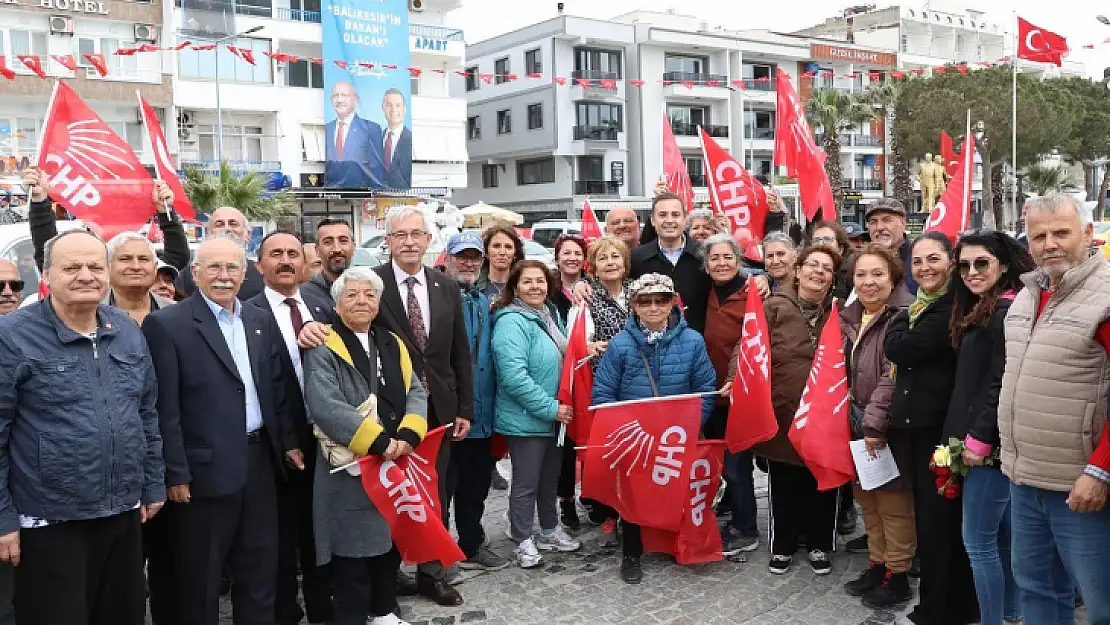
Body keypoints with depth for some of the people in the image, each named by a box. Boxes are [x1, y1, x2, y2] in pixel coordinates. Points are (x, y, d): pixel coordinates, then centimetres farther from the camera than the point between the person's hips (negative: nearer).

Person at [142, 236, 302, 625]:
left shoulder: (261, 322, 10)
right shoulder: (167, 324, -10)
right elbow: (165, 407, -12)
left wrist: (288, 442, 11)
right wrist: (176, 473, -14)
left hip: (260, 461, 6)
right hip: (206, 468, -6)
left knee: (260, 569, 16)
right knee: (200, 579, 9)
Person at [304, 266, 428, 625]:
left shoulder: (393, 344, 12)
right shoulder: (324, 349, -8)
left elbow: (416, 392, 4)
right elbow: (325, 406, -21)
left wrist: (407, 435, -15)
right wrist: (379, 442, -25)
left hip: (396, 464, 6)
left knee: (392, 542, 16)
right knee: (353, 549, 2)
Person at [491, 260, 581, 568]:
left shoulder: (551, 315, 6)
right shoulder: (512, 323, -20)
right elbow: (514, 377, -27)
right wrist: (550, 408, -23)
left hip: (555, 415, 8)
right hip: (525, 419, -8)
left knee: (550, 476, 20)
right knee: (526, 482, 4)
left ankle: (549, 530, 36)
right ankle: (523, 541, 19)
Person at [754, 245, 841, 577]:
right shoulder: (773, 307, -3)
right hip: (782, 412, -2)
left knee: (822, 483, 12)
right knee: (783, 484, 11)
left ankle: (819, 545, 31)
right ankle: (783, 546, 27)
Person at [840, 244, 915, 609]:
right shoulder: (849, 318, 10)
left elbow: (893, 376, -21)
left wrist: (874, 422, -22)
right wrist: (854, 418, 10)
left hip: (888, 427, -8)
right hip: (857, 423, 8)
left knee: (892, 502, 2)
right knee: (866, 498, 16)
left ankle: (897, 575, 15)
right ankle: (877, 564, 30)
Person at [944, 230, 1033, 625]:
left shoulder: (1007, 311, -14)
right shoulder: (982, 311, 15)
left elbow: (1003, 383, -21)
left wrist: (979, 439, -19)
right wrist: (970, 438, 14)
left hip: (991, 445, -10)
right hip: (989, 443, 10)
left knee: (978, 540, -3)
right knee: (1003, 537, 17)